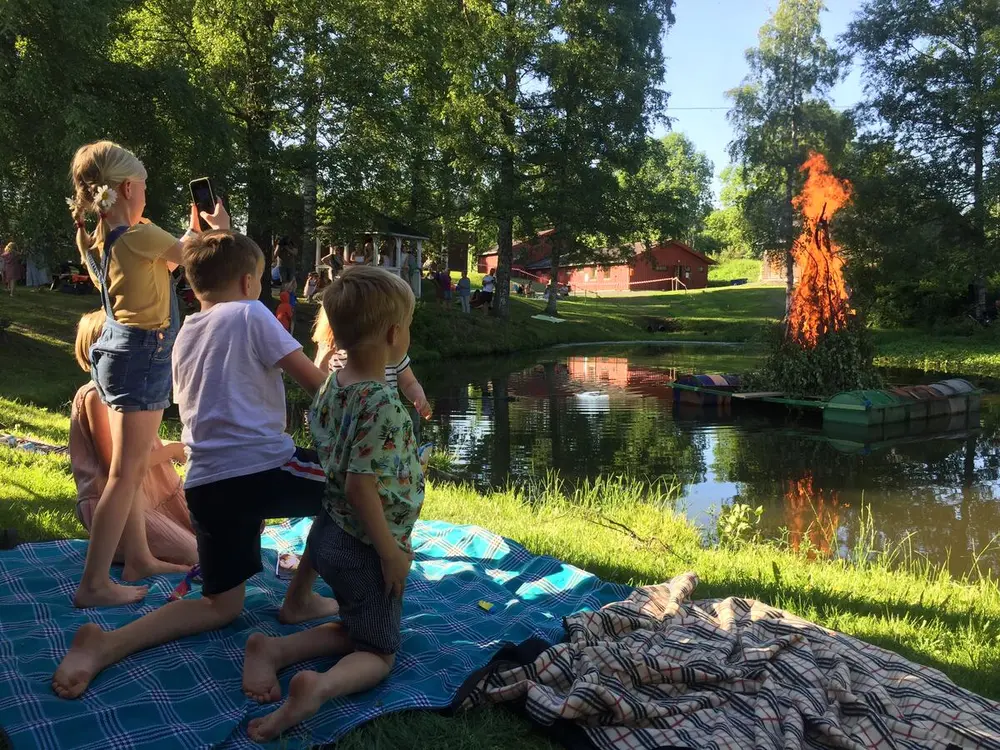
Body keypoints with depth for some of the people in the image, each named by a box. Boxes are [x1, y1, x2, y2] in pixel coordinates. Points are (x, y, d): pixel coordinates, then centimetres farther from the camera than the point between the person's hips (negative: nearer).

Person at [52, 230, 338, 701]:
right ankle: (299, 599, 18)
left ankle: (107, 644, -1)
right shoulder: (251, 314, -2)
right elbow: (315, 382, -5)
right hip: (261, 467, -7)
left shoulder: (185, 335, 19)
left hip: (205, 484, 7)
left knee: (222, 606, 21)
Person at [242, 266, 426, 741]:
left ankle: (273, 648, 8)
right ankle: (320, 686, -18)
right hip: (366, 548, -8)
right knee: (378, 653, 10)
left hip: (329, 535, 8)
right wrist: (391, 552, -18)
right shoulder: (383, 404, -27)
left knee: (353, 629, 28)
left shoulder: (332, 386, -1)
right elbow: (360, 486, -28)